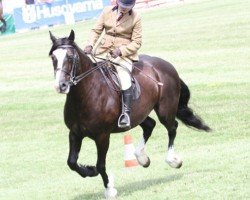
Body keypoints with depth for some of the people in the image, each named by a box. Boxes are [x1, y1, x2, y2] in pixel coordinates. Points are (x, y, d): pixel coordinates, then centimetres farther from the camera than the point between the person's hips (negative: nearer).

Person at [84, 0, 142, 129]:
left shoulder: (136, 18, -2)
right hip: (103, 51, 4)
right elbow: (96, 30, 8)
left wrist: (120, 50, -18)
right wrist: (90, 45, -10)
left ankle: (126, 113, -21)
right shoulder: (107, 11, 5)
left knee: (124, 79, -26)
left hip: (124, 54, -4)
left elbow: (136, 42, -3)